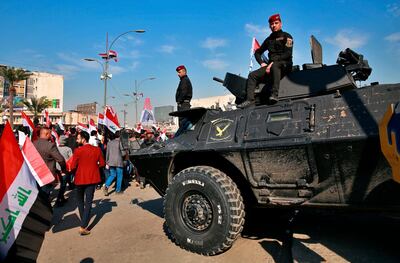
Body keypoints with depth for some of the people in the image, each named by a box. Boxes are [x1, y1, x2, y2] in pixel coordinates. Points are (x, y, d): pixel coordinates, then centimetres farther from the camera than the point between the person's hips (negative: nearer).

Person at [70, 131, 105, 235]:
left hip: (80, 178, -1)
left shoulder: (78, 150, -13)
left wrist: (80, 166, 11)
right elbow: (102, 163, 2)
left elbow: (73, 166, -10)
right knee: (88, 202, 4)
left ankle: (83, 221, 35)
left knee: (80, 200, 22)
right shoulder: (97, 150, -5)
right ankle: (83, 226, -3)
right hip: (92, 178, 1)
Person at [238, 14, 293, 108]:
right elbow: (258, 52, 27)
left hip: (285, 64, -6)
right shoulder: (269, 39, 21)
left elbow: (288, 54, -10)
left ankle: (274, 94, -50)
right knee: (252, 75, -14)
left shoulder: (286, 36, 4)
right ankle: (250, 99, -25)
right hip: (271, 65, 6)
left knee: (275, 66, -41)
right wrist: (262, 63, 8)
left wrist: (273, 62, -18)